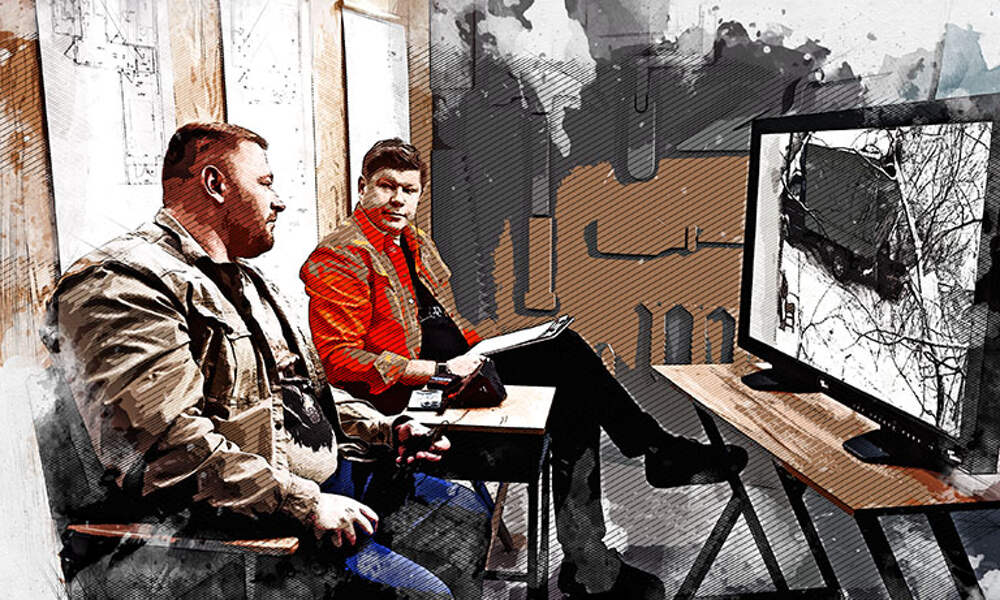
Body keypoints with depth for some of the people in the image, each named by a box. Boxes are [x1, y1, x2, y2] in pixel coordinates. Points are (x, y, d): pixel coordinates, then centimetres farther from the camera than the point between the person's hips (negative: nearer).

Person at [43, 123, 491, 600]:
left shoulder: (243, 280, 19)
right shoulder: (123, 284, -15)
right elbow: (177, 441, -25)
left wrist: (386, 430, 9)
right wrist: (304, 505, -25)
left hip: (317, 479, 10)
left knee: (466, 511, 11)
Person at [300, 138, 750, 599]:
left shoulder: (415, 242, 19)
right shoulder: (339, 257, -9)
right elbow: (340, 360, -18)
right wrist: (440, 371, -23)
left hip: (456, 363, 9)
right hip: (408, 391, -9)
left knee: (566, 348, -11)